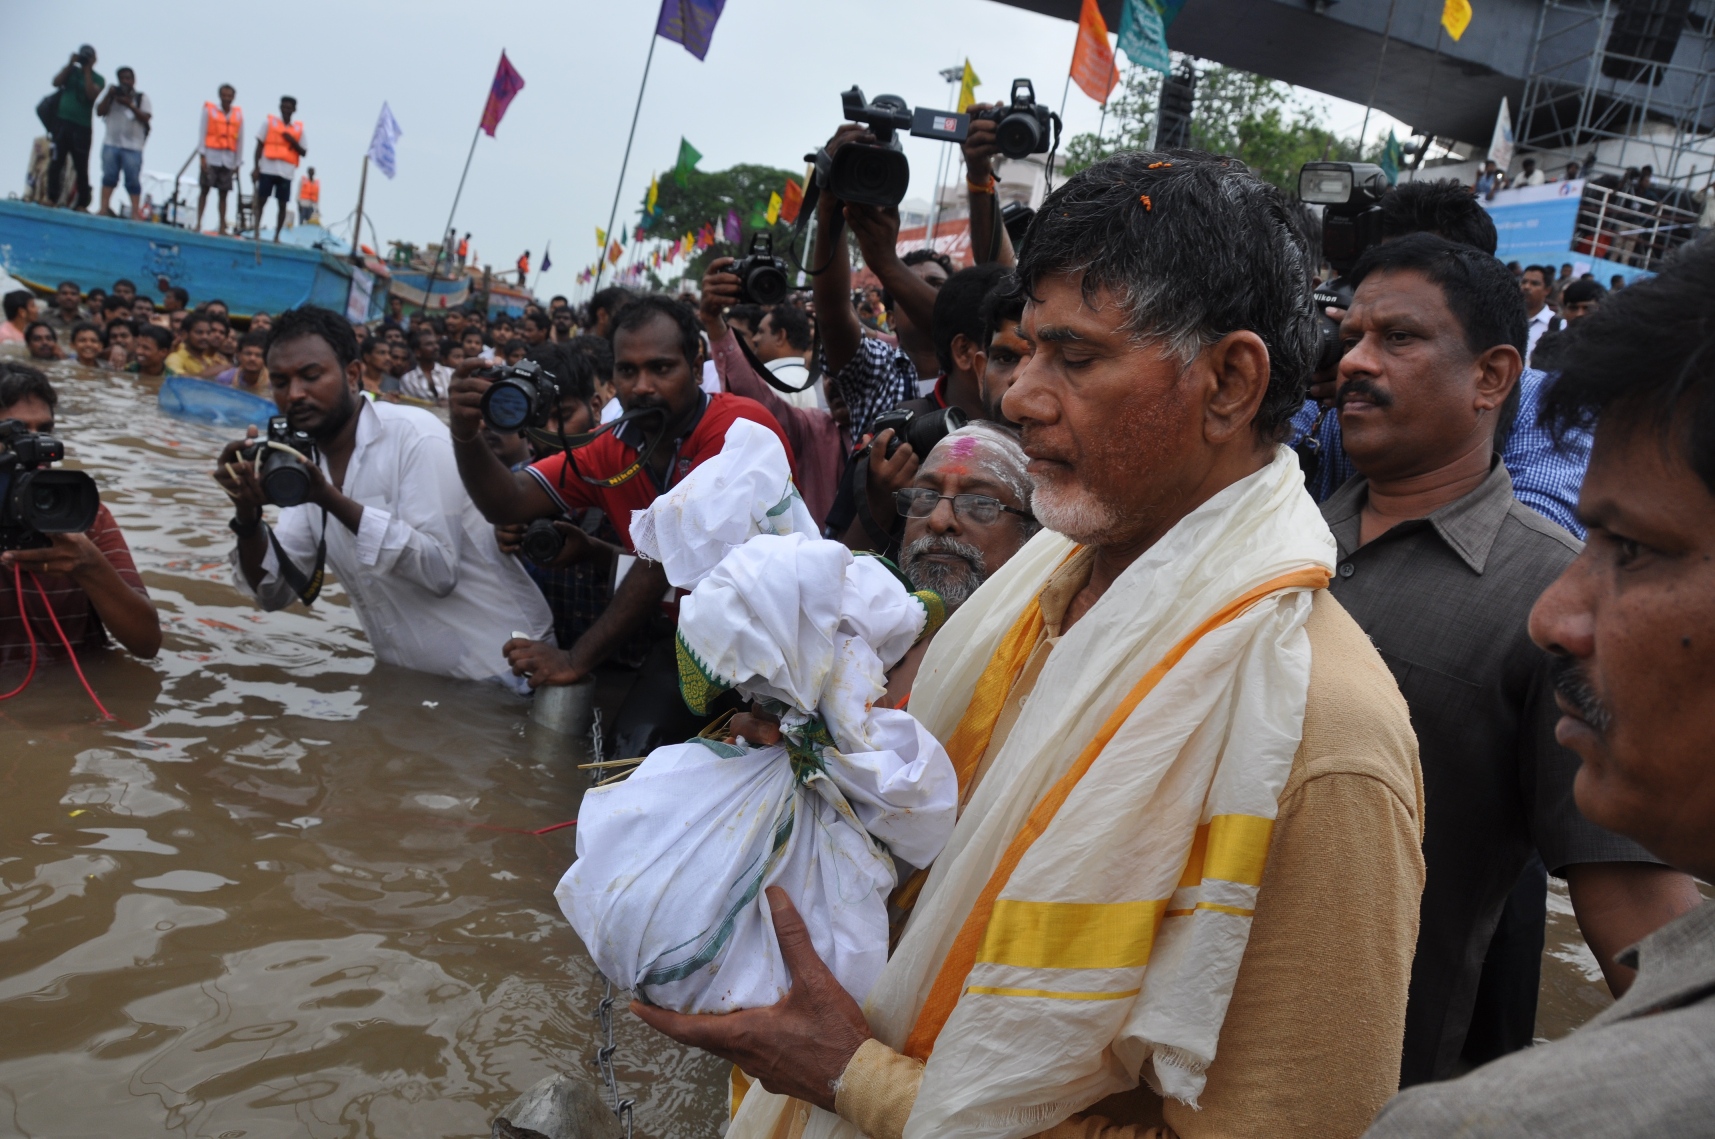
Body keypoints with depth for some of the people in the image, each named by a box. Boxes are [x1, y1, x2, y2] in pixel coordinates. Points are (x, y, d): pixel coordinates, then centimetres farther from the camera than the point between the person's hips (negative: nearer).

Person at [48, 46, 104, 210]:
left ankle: (82, 203, 1)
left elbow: (91, 94, -13)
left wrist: (87, 71, -10)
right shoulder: (70, 71, 13)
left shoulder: (97, 79, 5)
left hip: (82, 127, -2)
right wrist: (70, 64, -4)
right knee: (57, 161, -2)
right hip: (62, 122, 2)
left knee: (81, 167, -2)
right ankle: (52, 198, 0)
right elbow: (56, 82, -2)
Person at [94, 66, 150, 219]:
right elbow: (100, 112, 4)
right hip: (111, 144, 3)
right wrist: (109, 96, -6)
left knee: (133, 181, -4)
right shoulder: (112, 95, 14)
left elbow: (146, 118, -5)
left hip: (133, 147, -2)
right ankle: (104, 209, -2)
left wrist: (130, 105, -15)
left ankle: (135, 212, -4)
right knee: (109, 177, -1)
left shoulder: (141, 98, 8)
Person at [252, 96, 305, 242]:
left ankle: (277, 236, 7)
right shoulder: (269, 123, 7)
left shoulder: (299, 129, 11)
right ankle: (257, 232, 3)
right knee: (261, 201, -2)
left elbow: (304, 153, 11)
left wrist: (293, 141, -7)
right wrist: (256, 167, -2)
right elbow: (260, 145, 5)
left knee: (282, 204, 1)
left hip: (287, 173, 1)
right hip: (268, 169, -1)